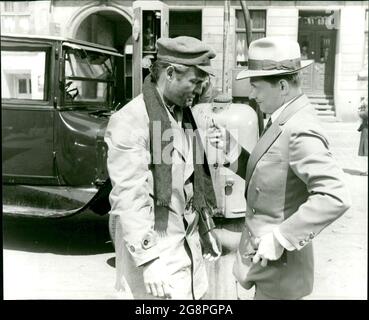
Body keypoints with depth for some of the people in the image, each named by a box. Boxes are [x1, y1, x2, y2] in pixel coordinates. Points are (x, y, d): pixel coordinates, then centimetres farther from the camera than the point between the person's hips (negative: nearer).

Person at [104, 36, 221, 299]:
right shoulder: (131, 121, -16)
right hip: (155, 248, -7)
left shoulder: (184, 113, 9)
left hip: (190, 244, 7)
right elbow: (129, 197, -20)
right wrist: (149, 260, -21)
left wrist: (207, 228, 17)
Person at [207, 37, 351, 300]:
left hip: (280, 263, -8)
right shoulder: (283, 121, 4)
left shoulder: (300, 130, -24)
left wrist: (280, 238, -28)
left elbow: (335, 197, -31)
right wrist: (230, 146, -4)